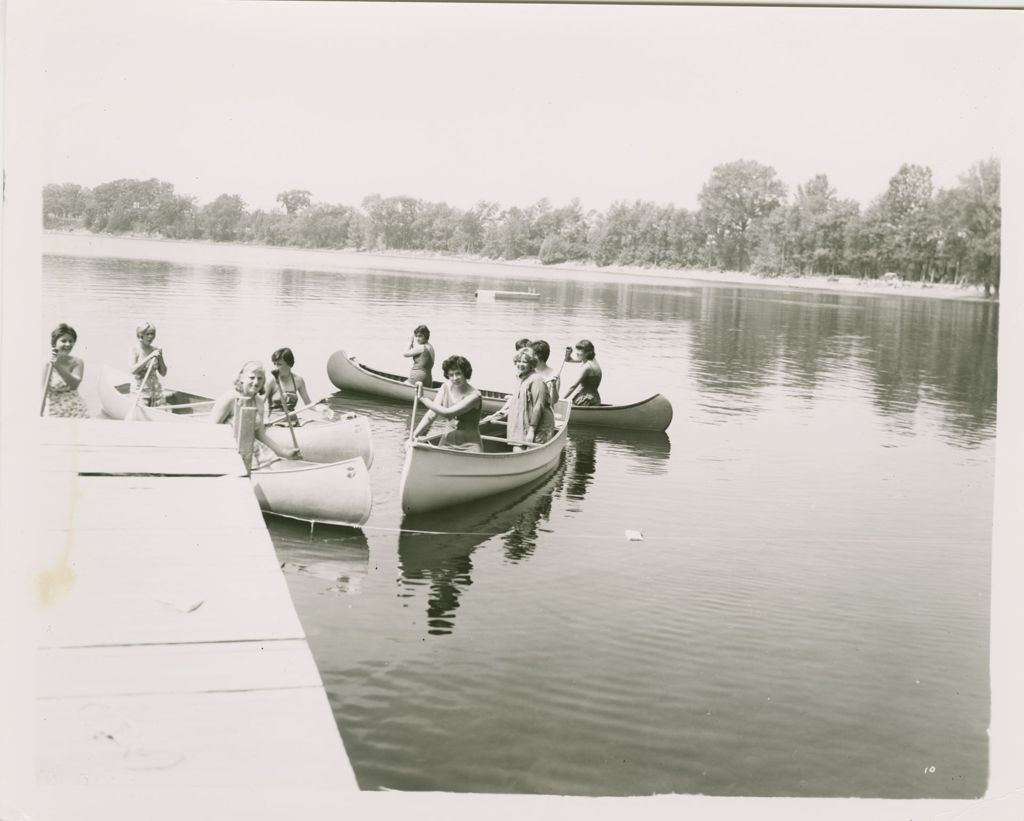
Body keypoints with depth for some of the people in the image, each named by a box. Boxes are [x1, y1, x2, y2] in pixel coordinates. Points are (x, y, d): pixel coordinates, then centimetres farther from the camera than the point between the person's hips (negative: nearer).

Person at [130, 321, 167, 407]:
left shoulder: (155, 350, 5)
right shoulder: (135, 350, -5)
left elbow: (163, 373, 6)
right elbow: (133, 370, -20)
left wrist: (160, 357, -8)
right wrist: (150, 357, -23)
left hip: (156, 390, 4)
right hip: (140, 390, -4)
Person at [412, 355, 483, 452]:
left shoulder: (474, 396, -14)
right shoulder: (446, 387, 4)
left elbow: (447, 412, -22)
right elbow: (431, 415, 1)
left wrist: (422, 398, -14)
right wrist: (414, 436, -9)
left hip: (469, 445, -4)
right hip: (447, 443, 4)